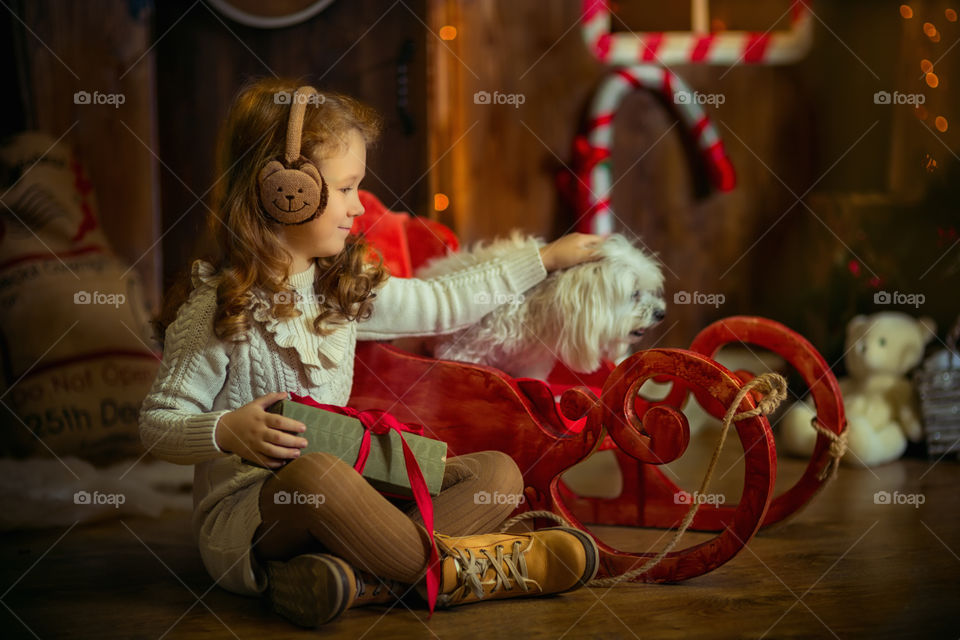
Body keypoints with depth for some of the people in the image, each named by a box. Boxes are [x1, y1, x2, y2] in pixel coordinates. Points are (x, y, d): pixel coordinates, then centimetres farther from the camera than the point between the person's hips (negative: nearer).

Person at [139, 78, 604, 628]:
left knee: (497, 471, -5)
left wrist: (545, 259, 25)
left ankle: (355, 576, -30)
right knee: (311, 474, -41)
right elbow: (159, 424, -10)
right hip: (243, 515, -8)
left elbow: (441, 304, 21)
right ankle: (453, 570, -20)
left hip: (335, 500, 8)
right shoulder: (214, 311, -12)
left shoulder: (344, 289, 10)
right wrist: (227, 432, -31)